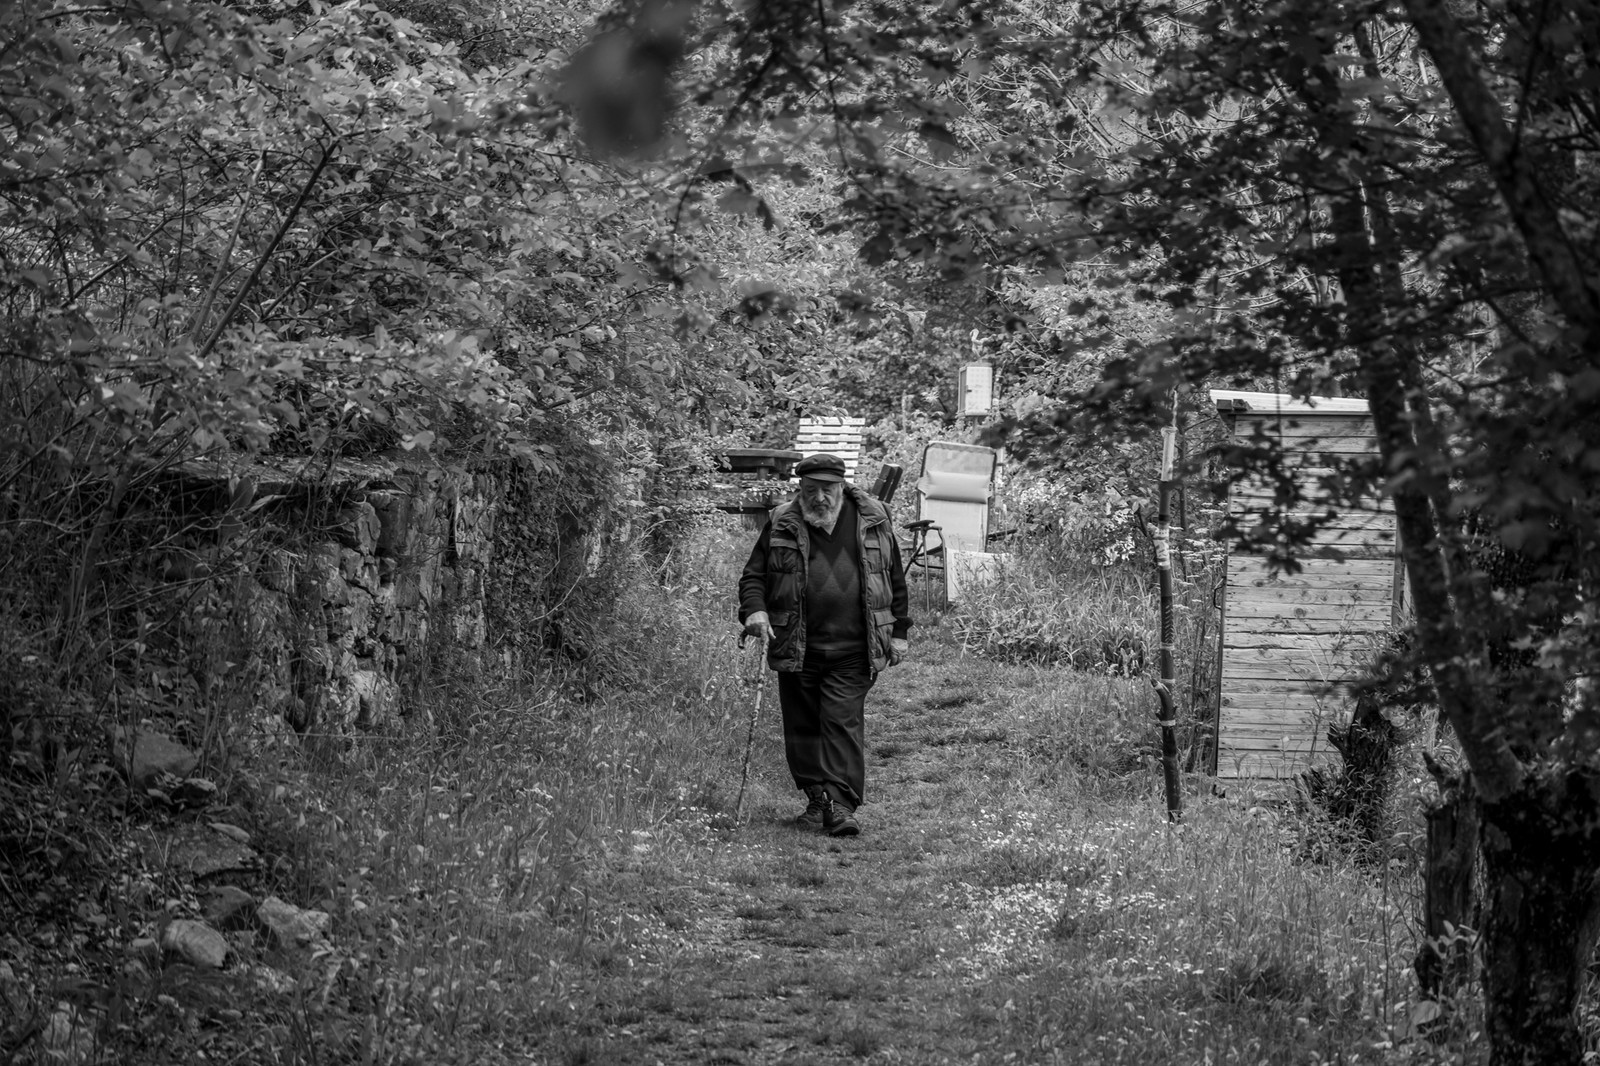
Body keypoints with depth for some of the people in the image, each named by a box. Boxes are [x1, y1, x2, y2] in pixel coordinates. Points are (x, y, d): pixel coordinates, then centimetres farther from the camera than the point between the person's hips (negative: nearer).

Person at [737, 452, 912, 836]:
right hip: (795, 648, 2)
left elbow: (895, 581, 11)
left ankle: (841, 805, -13)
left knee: (843, 722, -10)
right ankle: (817, 800, 20)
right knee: (801, 726, 7)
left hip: (852, 651, -2)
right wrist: (754, 610, -13)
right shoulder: (782, 526, 4)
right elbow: (753, 575, 7)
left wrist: (898, 632, 9)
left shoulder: (873, 523, 4)